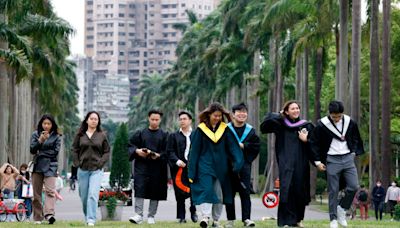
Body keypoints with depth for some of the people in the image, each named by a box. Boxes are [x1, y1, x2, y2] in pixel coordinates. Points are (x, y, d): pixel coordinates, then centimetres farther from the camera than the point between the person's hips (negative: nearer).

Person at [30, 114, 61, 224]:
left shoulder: (56, 136, 6)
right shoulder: (36, 134, 10)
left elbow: (55, 151, -3)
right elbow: (32, 150, 1)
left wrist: (41, 153, -5)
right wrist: (40, 140, -13)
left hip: (50, 167, -2)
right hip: (37, 166, 2)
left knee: (50, 190, -17)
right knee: (36, 193, 1)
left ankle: (49, 214, -31)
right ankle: (37, 218, 5)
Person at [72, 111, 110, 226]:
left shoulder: (102, 135, 4)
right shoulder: (80, 135, 6)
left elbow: (107, 152, 6)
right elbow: (74, 150, 10)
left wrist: (100, 163, -5)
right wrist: (77, 164, 0)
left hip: (96, 170, -2)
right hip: (83, 170, 2)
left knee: (93, 195, -16)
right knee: (84, 196, 7)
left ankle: (91, 220, -19)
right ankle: (87, 218, 24)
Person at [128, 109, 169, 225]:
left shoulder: (164, 135, 7)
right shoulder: (141, 133, 10)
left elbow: (167, 152, 1)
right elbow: (130, 145, 8)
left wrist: (158, 155, -17)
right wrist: (137, 151, -11)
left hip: (157, 167, 0)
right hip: (142, 166, 0)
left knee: (155, 193, 3)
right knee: (139, 189, -12)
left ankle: (151, 216, 13)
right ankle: (138, 215, -15)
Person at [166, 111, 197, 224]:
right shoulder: (173, 136, 10)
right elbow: (170, 152, 3)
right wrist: (177, 161, -14)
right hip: (179, 168, 0)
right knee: (180, 194, -1)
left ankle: (193, 212, 19)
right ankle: (181, 216, 4)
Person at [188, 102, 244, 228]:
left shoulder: (225, 129, 5)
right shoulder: (201, 129, -1)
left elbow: (233, 147, -2)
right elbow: (194, 151, 0)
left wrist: (238, 162, -19)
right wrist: (192, 171, -3)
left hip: (221, 166, 3)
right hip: (205, 165, -3)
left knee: (219, 194, 6)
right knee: (206, 190, -18)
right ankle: (205, 217, -27)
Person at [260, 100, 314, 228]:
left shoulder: (306, 126, 8)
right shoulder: (280, 124, 6)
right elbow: (264, 127, -6)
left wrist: (306, 140, -14)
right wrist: (278, 115, -5)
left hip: (301, 164, 2)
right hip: (286, 163, -2)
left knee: (300, 191, 7)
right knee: (287, 190, -11)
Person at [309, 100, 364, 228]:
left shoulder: (350, 123, 1)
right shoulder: (322, 125, -9)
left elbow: (356, 138, 18)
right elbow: (314, 143, -1)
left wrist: (354, 152, 8)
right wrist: (318, 161, -3)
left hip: (348, 158, 3)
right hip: (332, 160, -3)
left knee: (353, 187, -9)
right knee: (333, 191, -1)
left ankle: (342, 208, 13)